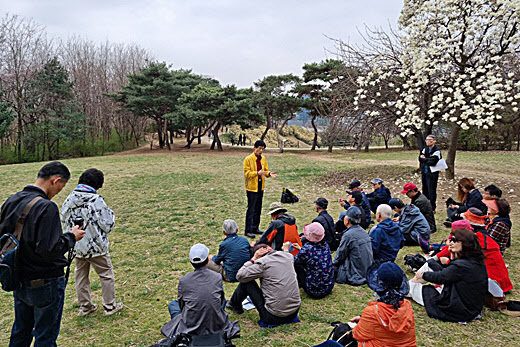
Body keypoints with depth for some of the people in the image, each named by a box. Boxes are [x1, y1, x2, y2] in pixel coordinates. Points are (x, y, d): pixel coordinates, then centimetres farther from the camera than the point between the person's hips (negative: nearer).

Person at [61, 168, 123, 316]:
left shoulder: (68, 200, -2)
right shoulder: (96, 200, -21)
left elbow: (65, 222, 9)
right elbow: (108, 225, -16)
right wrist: (111, 214, 2)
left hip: (77, 247, 6)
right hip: (96, 246, -6)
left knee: (81, 276, 19)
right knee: (106, 275, 11)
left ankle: (85, 306, 31)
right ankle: (110, 306, 20)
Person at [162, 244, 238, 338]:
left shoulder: (183, 280, -10)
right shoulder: (217, 277, -7)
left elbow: (181, 305, 6)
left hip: (190, 328, -1)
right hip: (216, 326, 1)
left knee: (173, 304, 25)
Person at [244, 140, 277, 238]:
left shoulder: (263, 159, 10)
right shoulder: (248, 159, -10)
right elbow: (246, 173, -14)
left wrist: (269, 173, -6)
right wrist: (257, 173, -28)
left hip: (260, 187, 7)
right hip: (252, 187, -7)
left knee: (258, 209, 12)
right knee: (251, 209, -5)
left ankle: (255, 228, 23)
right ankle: (248, 230, 1)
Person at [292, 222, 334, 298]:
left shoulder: (307, 248, -22)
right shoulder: (325, 245, -3)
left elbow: (293, 262, -8)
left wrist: (286, 250, 8)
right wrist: (300, 248, 26)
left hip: (314, 291, -6)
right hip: (329, 287, 6)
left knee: (297, 265, 7)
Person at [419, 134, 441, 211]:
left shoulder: (437, 151, -10)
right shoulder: (425, 149, 12)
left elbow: (433, 162, -21)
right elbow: (420, 158, 4)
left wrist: (424, 159, -8)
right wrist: (428, 160, -11)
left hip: (432, 174, -7)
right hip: (424, 172, 7)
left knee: (431, 191, -4)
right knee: (425, 190, 14)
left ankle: (432, 208, 4)